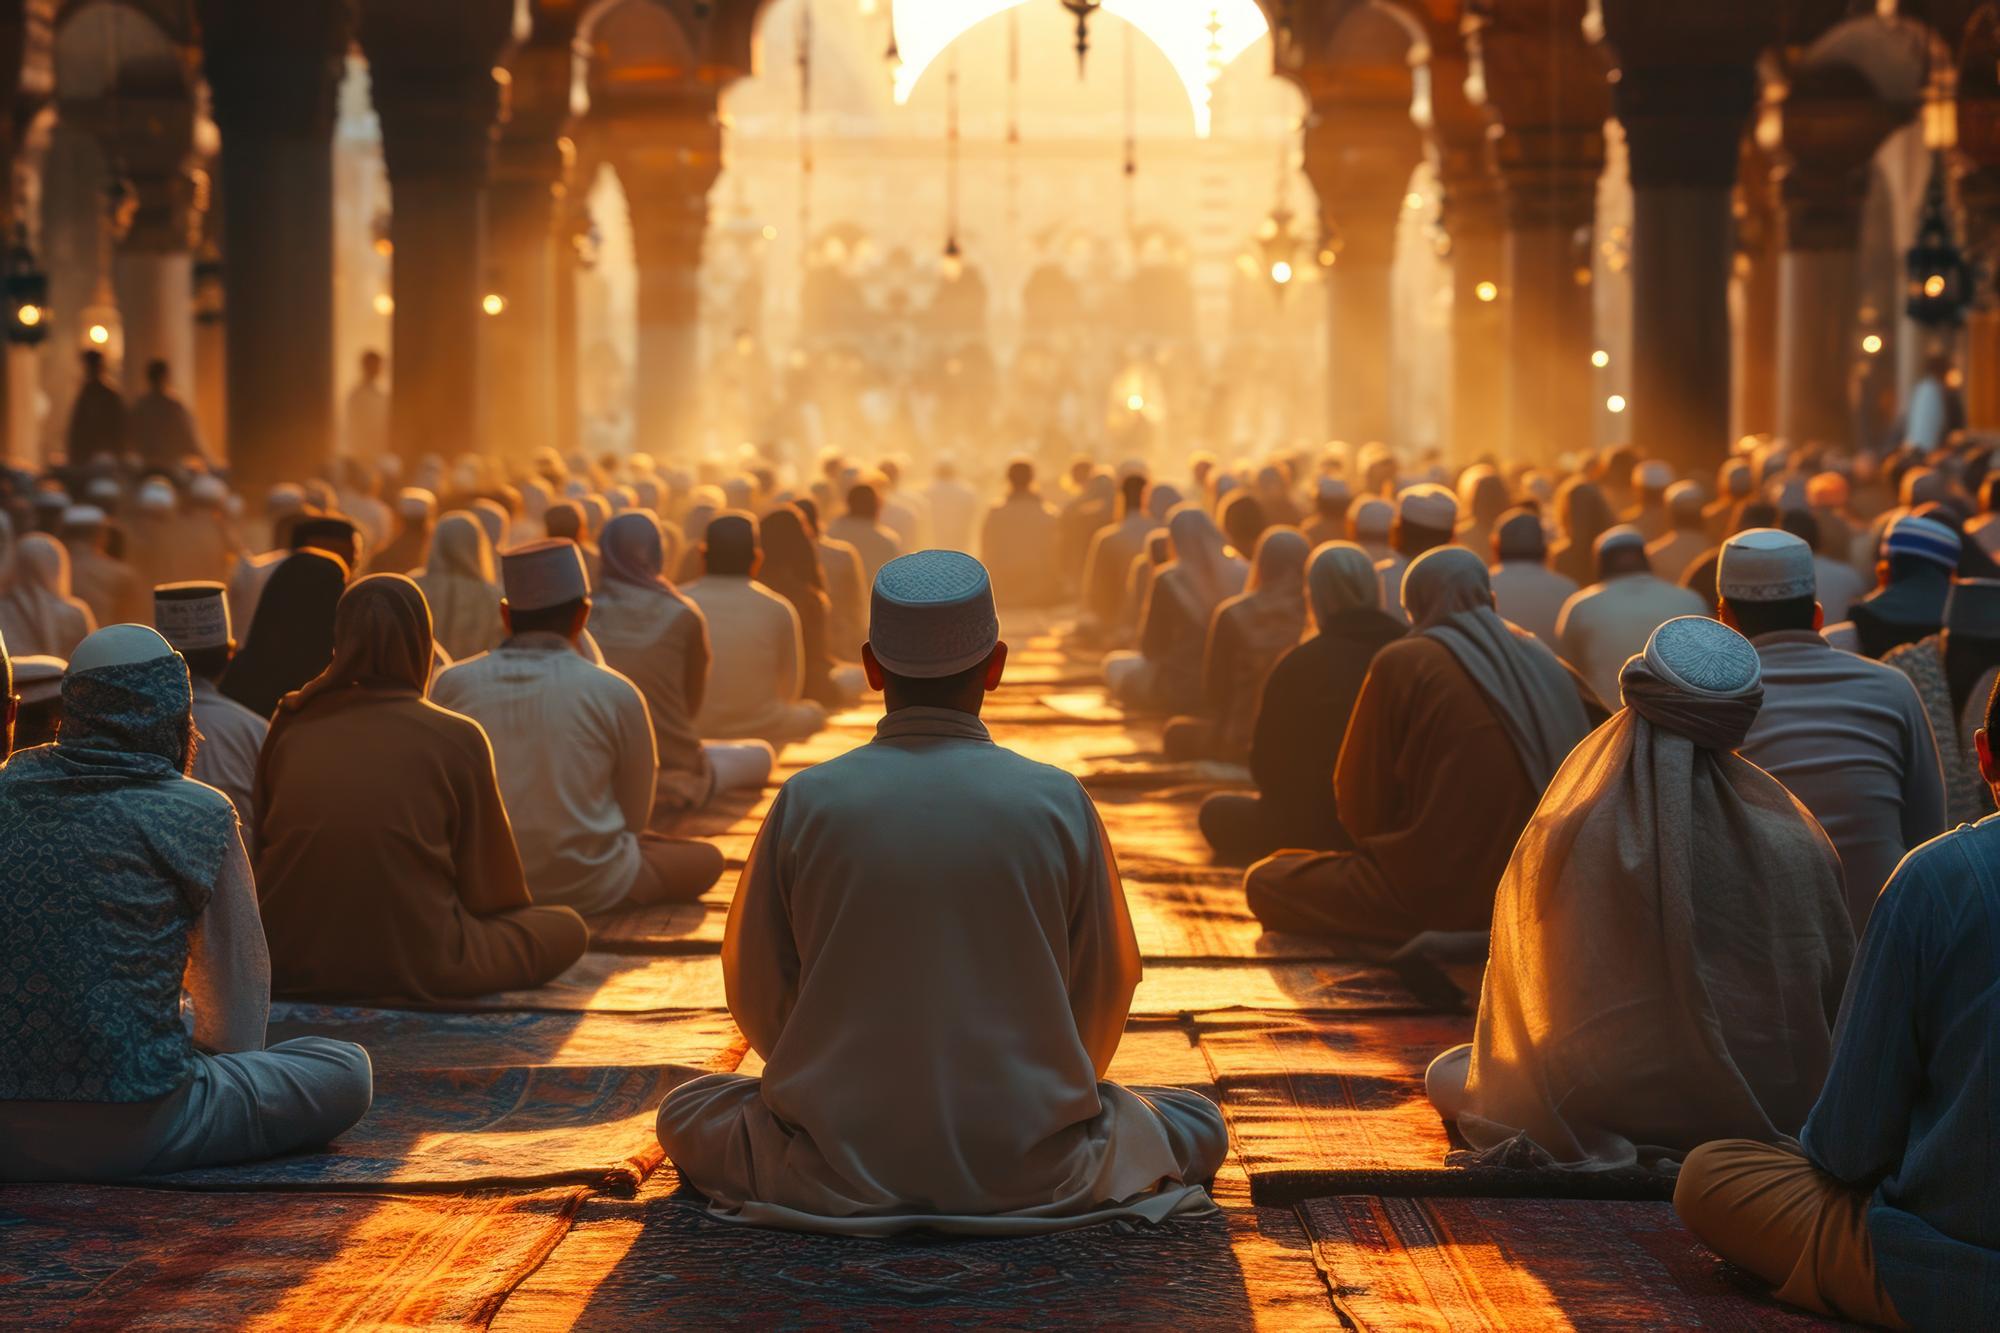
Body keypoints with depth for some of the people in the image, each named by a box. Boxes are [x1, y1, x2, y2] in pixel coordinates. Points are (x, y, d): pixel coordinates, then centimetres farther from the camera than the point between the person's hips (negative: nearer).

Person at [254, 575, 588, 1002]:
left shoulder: (292, 723, 1)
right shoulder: (456, 738, -7)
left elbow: (261, 850, 12)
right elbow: (493, 889, 1)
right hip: (412, 963, -5)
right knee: (567, 928, 16)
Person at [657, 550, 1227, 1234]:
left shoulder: (808, 801, -8)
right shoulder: (1058, 802, -9)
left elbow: (758, 993, 1)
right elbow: (1104, 990, 0)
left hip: (835, 1173, 0)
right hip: (1029, 1170, 0)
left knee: (687, 1111, 27)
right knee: (1199, 1123, 24)